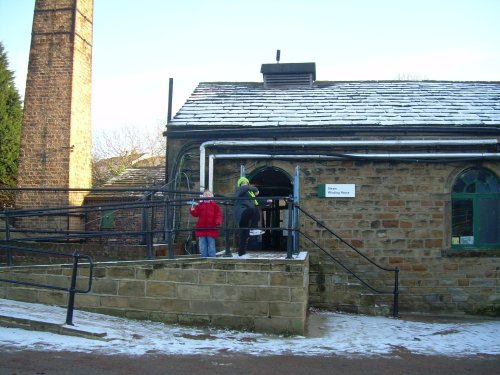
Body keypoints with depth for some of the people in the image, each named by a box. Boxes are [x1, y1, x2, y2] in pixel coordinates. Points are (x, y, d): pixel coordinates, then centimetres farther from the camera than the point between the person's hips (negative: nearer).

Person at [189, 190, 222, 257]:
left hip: (211, 229, -3)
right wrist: (192, 210, -15)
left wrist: (218, 221, -20)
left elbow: (218, 214, -2)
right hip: (201, 229, 3)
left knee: (211, 244, 2)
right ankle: (204, 256, 13)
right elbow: (196, 213, 6)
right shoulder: (200, 205, 10)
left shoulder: (215, 205, 3)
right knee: (202, 245, 6)